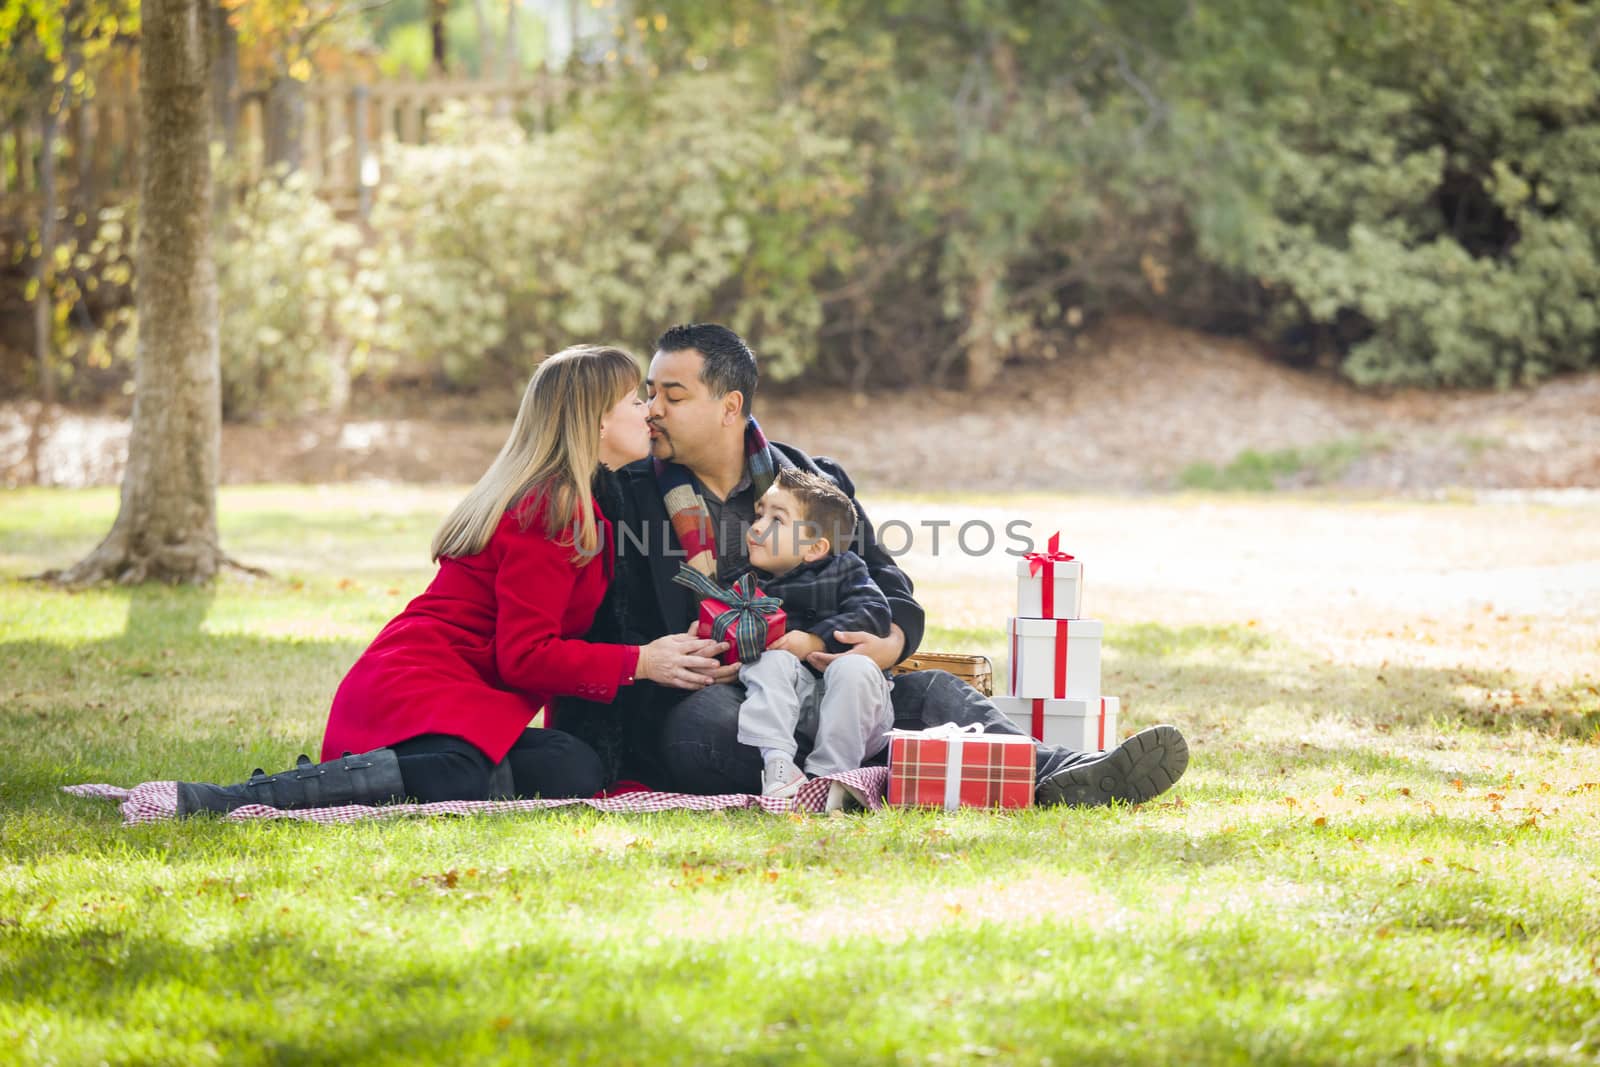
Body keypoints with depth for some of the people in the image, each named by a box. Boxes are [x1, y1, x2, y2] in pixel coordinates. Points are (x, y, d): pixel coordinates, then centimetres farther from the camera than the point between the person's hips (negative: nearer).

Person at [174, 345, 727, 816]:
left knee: (578, 769, -17)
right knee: (461, 779, -41)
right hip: (419, 685, -11)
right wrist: (639, 663, -11)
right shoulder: (548, 510, -9)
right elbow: (524, 656, -13)